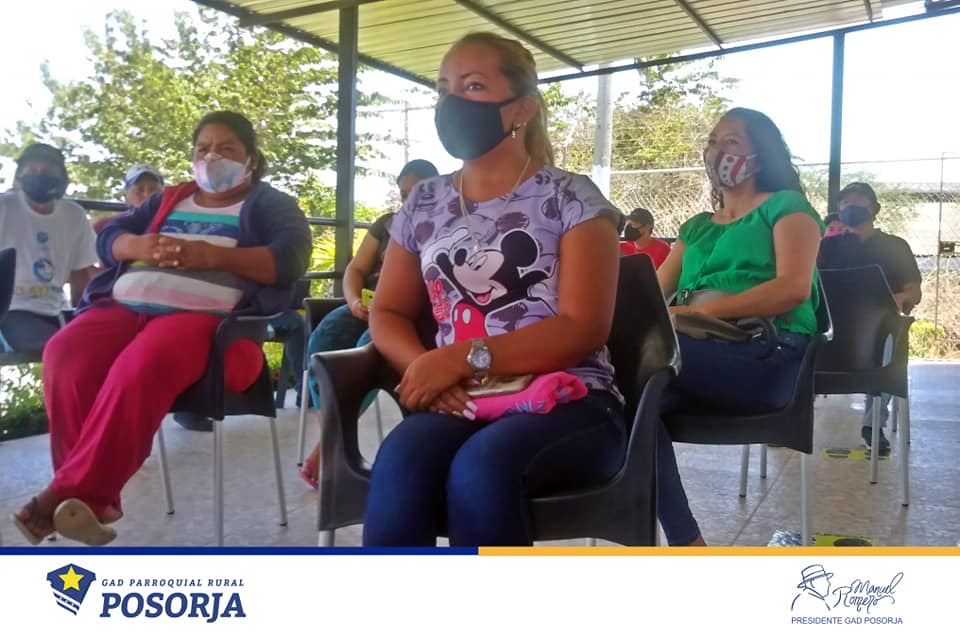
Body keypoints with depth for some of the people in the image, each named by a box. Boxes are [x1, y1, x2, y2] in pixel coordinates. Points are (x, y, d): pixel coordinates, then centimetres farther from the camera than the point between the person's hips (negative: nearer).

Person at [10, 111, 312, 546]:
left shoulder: (271, 205, 15)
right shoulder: (168, 200, 30)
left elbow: (291, 259, -5)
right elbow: (108, 238, 22)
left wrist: (213, 255, -16)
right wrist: (137, 245, -3)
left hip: (202, 313, -5)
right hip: (126, 305, 5)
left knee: (139, 368, -36)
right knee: (65, 355, -25)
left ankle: (73, 492, -29)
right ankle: (94, 494, -22)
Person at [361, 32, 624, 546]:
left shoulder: (571, 198, 2)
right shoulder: (423, 205, 15)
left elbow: (583, 328, -8)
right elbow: (387, 314, 17)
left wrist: (464, 358, -18)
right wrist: (424, 368, -7)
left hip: (567, 403, -3)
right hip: (457, 405, 3)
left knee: (480, 468, -36)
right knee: (400, 462, -32)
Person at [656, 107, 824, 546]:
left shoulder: (786, 206, 11)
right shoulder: (696, 226, 28)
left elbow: (794, 287, -9)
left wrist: (698, 310, -17)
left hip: (768, 357, -5)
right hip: (697, 356, 5)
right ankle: (686, 545, -22)